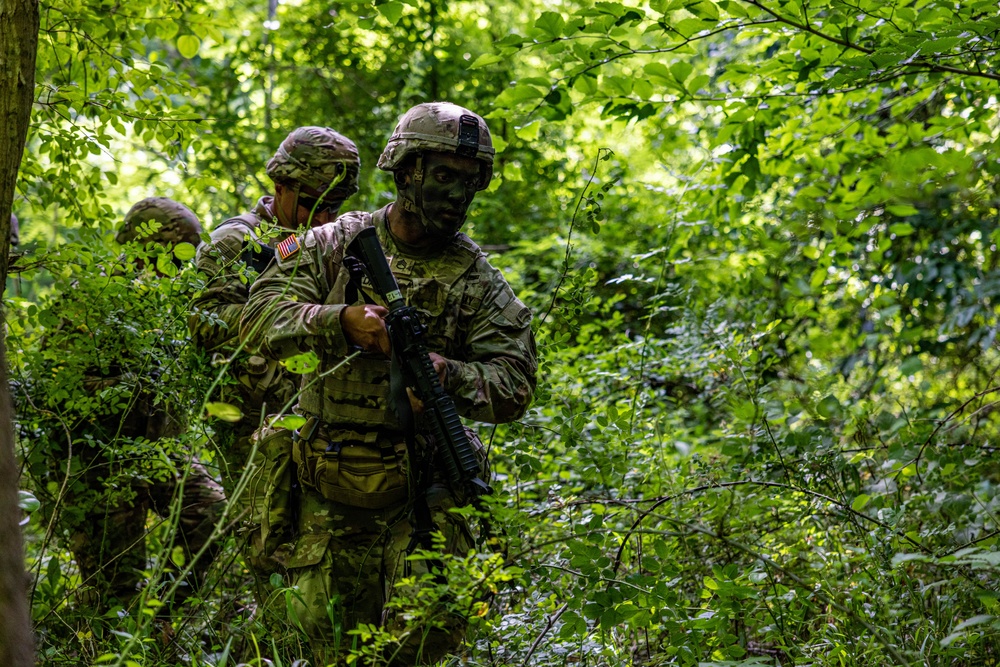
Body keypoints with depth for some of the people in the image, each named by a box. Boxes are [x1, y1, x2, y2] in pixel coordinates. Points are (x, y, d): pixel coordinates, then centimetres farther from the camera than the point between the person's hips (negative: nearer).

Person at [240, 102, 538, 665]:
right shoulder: (337, 244, 2)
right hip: (331, 493, 1)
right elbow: (261, 317, -8)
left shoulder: (477, 279, 0)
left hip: (422, 493, -1)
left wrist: (443, 373, -25)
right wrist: (341, 320, -24)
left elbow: (514, 386, -6)